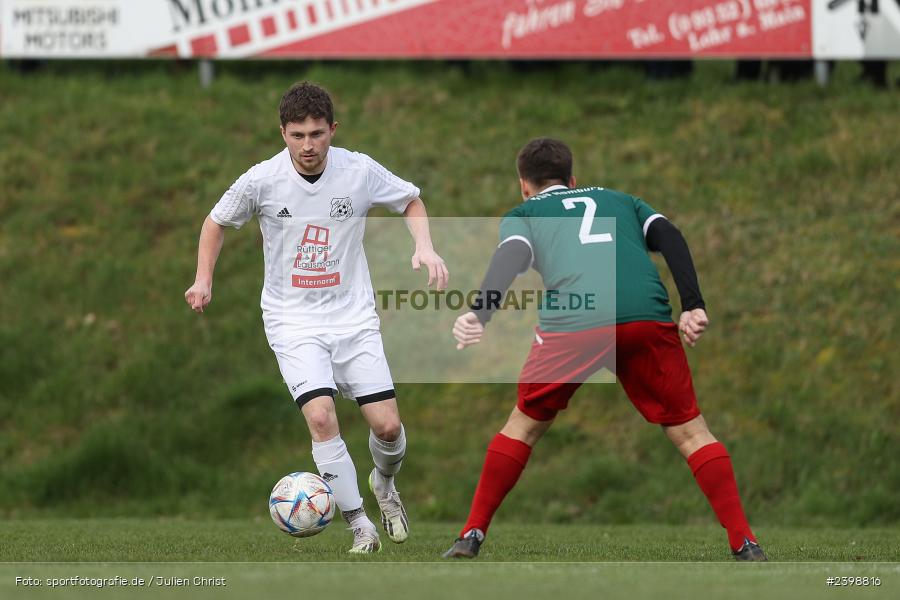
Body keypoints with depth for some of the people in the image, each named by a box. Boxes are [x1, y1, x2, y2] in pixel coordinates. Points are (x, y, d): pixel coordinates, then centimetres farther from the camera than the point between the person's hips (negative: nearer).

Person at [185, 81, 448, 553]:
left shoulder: (360, 171, -8)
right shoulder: (261, 181, -10)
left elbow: (411, 201, 10)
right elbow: (217, 221, 9)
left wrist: (425, 248, -6)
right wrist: (203, 279, -2)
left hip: (353, 315, 1)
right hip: (294, 321, -1)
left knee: (387, 426, -7)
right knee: (321, 416, -22)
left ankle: (384, 484, 30)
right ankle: (360, 526, -10)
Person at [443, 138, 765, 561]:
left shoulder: (523, 214, 26)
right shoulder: (620, 201, 35)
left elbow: (510, 257, 3)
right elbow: (669, 236, 16)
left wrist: (478, 315, -12)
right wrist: (693, 306, 7)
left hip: (572, 321, -1)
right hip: (647, 316, 1)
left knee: (524, 425, 20)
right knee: (689, 432, 12)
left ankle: (472, 536, 20)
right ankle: (745, 545, 5)